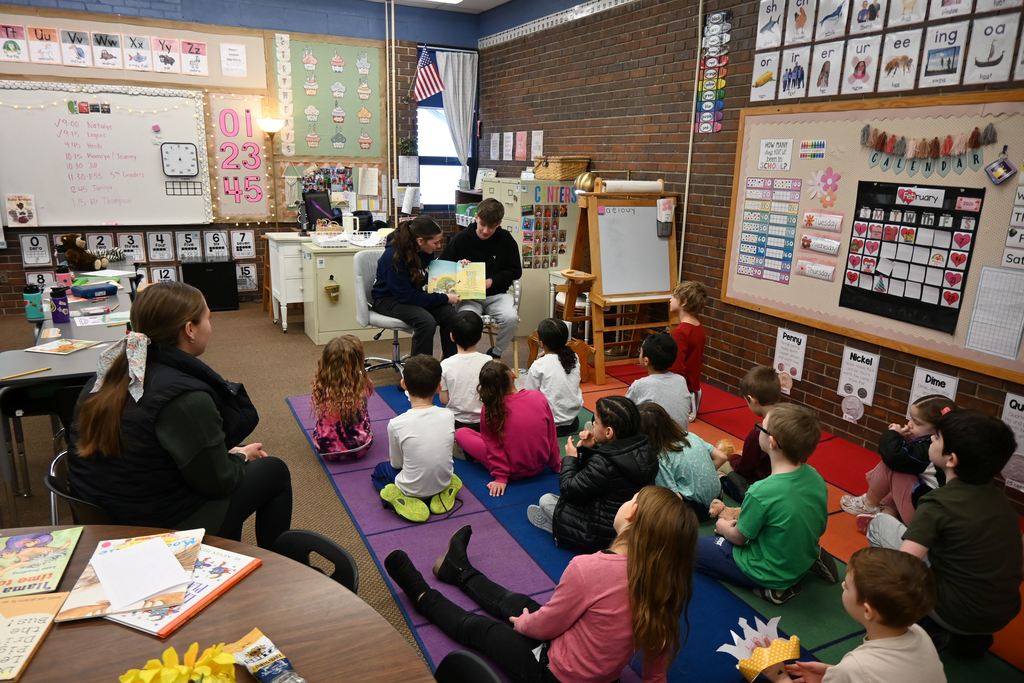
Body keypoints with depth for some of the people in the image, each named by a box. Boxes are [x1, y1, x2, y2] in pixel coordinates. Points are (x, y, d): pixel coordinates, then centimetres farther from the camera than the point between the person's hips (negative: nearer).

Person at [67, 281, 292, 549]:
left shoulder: (110, 374, -1)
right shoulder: (185, 397, -27)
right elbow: (217, 481, -18)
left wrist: (233, 452, 8)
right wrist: (240, 457, 2)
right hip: (164, 532, -8)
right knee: (273, 471, 8)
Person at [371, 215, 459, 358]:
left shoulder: (425, 251, -6)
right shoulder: (393, 256, -27)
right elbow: (406, 296, -27)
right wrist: (445, 298, -26)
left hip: (414, 295, 6)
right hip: (388, 299, -6)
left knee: (450, 315, -18)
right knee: (426, 321, -32)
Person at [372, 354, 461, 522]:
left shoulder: (396, 424, -22)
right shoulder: (448, 415, -14)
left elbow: (396, 464, -7)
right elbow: (440, 451, 3)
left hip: (411, 489, -3)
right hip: (443, 482, 3)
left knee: (379, 470, 27)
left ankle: (401, 500, 1)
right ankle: (442, 494, 11)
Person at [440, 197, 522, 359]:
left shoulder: (506, 239, -1)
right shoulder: (461, 239, -2)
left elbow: (516, 271, 6)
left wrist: (493, 281, -8)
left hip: (497, 294, 1)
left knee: (511, 318, -30)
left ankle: (495, 354, -2)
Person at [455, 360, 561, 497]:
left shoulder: (490, 409, -18)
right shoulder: (539, 397, -11)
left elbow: (493, 446, -14)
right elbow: (551, 437, -3)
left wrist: (500, 477, -6)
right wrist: (556, 465, 9)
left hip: (514, 472, -3)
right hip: (540, 466, 3)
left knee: (461, 434, 5)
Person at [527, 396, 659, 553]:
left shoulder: (604, 463, -32)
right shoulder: (645, 450, -8)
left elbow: (568, 490, -17)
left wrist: (570, 457, -4)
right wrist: (590, 448, -4)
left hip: (605, 537, -8)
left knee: (546, 500, 6)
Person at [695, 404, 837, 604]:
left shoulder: (761, 492, -33)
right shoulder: (815, 478, -13)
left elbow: (738, 538, -16)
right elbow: (818, 528, 4)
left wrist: (723, 527, 8)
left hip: (770, 575, -7)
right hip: (804, 560, 7)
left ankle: (770, 587, -3)